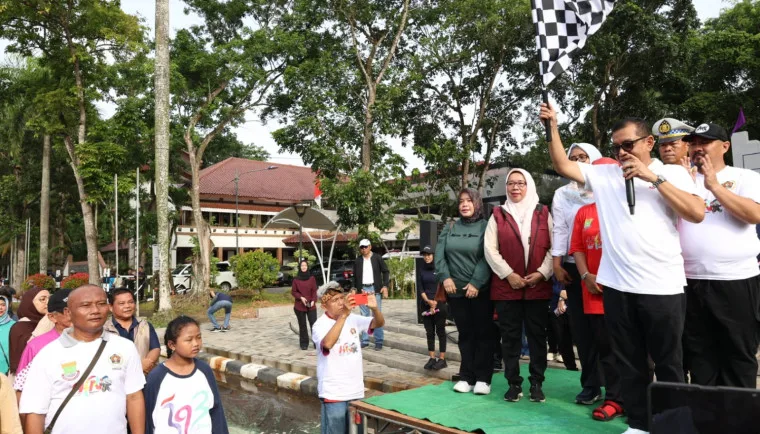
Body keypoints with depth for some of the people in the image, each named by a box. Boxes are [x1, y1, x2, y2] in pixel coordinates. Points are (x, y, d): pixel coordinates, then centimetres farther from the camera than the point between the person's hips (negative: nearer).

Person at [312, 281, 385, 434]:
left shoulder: (353, 319, 4)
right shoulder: (320, 325, -14)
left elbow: (379, 323, -1)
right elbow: (328, 343, -33)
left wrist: (374, 308, -22)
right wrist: (344, 315, -38)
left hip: (356, 390, 6)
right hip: (334, 393, -5)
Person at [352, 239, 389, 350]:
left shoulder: (377, 258, 1)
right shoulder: (357, 261, 8)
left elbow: (386, 272, 3)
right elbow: (355, 276, 12)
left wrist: (385, 286, -8)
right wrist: (355, 289, 5)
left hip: (375, 289, -2)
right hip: (362, 290, 3)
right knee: (364, 316, 6)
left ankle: (379, 341, 3)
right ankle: (365, 340, 13)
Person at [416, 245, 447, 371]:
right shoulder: (421, 271, 10)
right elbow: (420, 289, 5)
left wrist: (435, 302, -8)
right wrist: (429, 301, -8)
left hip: (439, 305, -4)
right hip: (426, 306, 4)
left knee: (440, 332, 0)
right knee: (429, 332, 6)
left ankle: (442, 359, 2)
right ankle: (432, 358, 11)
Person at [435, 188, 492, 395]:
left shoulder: (486, 226, -1)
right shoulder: (449, 228, 11)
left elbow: (487, 258, -11)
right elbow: (439, 255, 4)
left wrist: (476, 283, -19)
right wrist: (445, 277, -10)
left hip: (481, 290, -3)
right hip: (456, 291, 4)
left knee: (483, 333, 2)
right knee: (465, 334, 10)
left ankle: (483, 378, 9)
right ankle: (466, 377, 17)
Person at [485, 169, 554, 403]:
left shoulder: (543, 214, 9)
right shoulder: (498, 215, 8)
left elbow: (554, 247, 2)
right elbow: (490, 248, -1)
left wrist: (542, 273, -11)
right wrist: (508, 274, -11)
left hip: (538, 286, 0)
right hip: (506, 286, 0)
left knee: (537, 335, 5)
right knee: (510, 336, 4)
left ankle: (537, 383, 15)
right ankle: (514, 383, 14)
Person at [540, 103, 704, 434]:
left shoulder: (672, 173, 4)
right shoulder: (604, 174, 9)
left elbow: (698, 214, -8)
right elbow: (563, 166, 8)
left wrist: (653, 178, -12)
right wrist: (553, 126, 1)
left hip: (663, 286, -3)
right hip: (617, 286, 3)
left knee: (668, 362, 8)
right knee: (629, 362, 13)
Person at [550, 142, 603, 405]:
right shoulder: (562, 194, 12)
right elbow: (559, 231, 5)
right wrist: (557, 265, -3)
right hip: (575, 269, 2)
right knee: (582, 329, 4)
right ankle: (591, 385, 13)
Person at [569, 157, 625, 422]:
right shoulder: (584, 213, 12)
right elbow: (577, 248, 9)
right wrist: (585, 276, -3)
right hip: (595, 290, 4)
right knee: (604, 346, 7)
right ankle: (614, 399, 17)